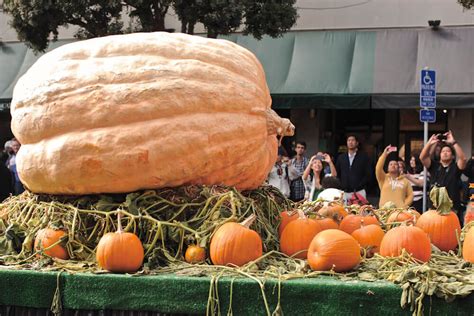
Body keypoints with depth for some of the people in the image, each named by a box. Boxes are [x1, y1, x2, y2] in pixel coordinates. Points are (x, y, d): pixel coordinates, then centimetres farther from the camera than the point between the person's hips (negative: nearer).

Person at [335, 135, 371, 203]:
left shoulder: (364, 157, 6)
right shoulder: (341, 158, 15)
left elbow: (367, 175, 1)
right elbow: (337, 174, 16)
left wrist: (358, 186, -8)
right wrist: (341, 186, 1)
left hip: (359, 192, -3)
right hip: (344, 192, 3)